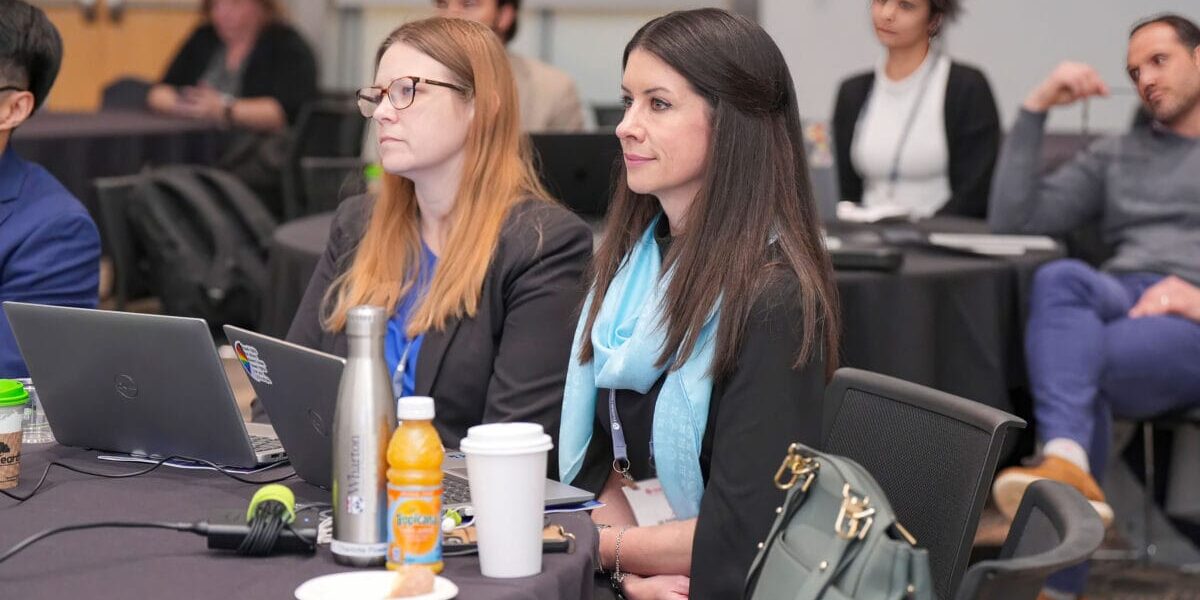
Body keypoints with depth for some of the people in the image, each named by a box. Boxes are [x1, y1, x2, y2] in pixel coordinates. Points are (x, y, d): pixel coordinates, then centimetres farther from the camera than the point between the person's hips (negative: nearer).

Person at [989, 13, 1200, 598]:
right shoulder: (1116, 156, 28)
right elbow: (1012, 218, 15)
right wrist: (1035, 109, 10)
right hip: (1115, 305, 3)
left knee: (1064, 360, -32)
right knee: (1060, 277, -34)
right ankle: (1069, 471, -55)